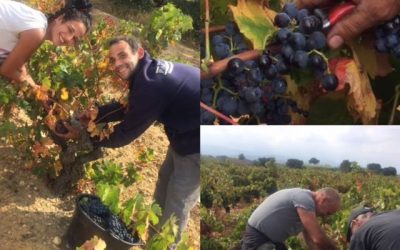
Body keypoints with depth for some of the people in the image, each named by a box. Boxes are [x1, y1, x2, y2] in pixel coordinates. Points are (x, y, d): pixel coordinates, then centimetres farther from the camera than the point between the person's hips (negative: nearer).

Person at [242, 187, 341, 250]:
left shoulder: (305, 199, 8)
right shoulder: (304, 199, -23)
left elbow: (310, 238, 13)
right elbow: (319, 239, -25)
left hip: (271, 238, 11)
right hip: (257, 238, -11)